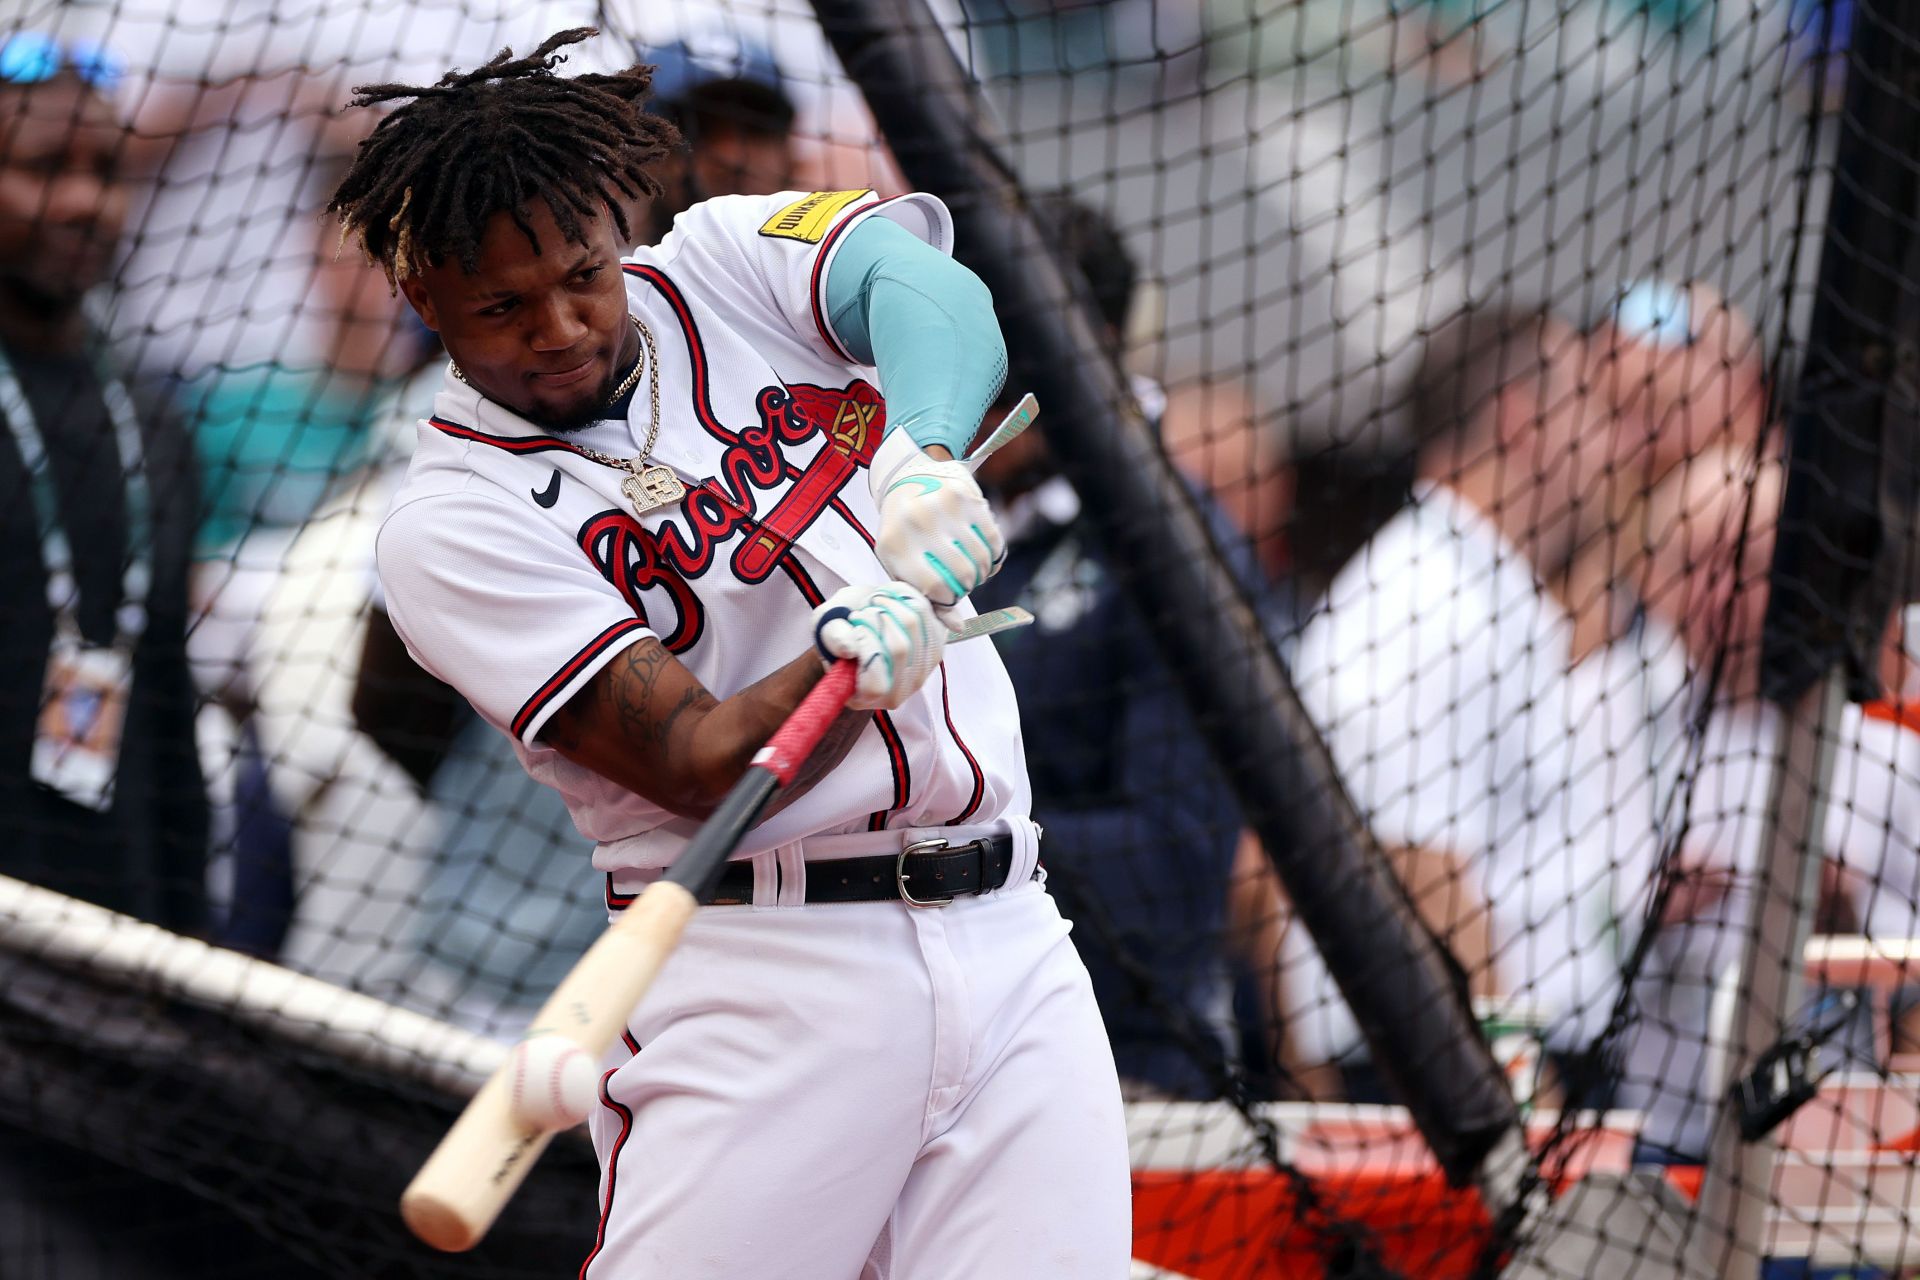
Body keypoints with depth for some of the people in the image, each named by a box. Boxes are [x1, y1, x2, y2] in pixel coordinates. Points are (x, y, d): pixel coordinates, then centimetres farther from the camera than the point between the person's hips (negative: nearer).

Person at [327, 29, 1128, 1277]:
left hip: (1009, 938, 4)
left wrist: (923, 457, -33)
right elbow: (707, 769, -14)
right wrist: (855, 654, -34)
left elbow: (928, 284, -13)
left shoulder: (722, 264, 9)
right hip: (766, 978, -4)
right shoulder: (451, 525, -4)